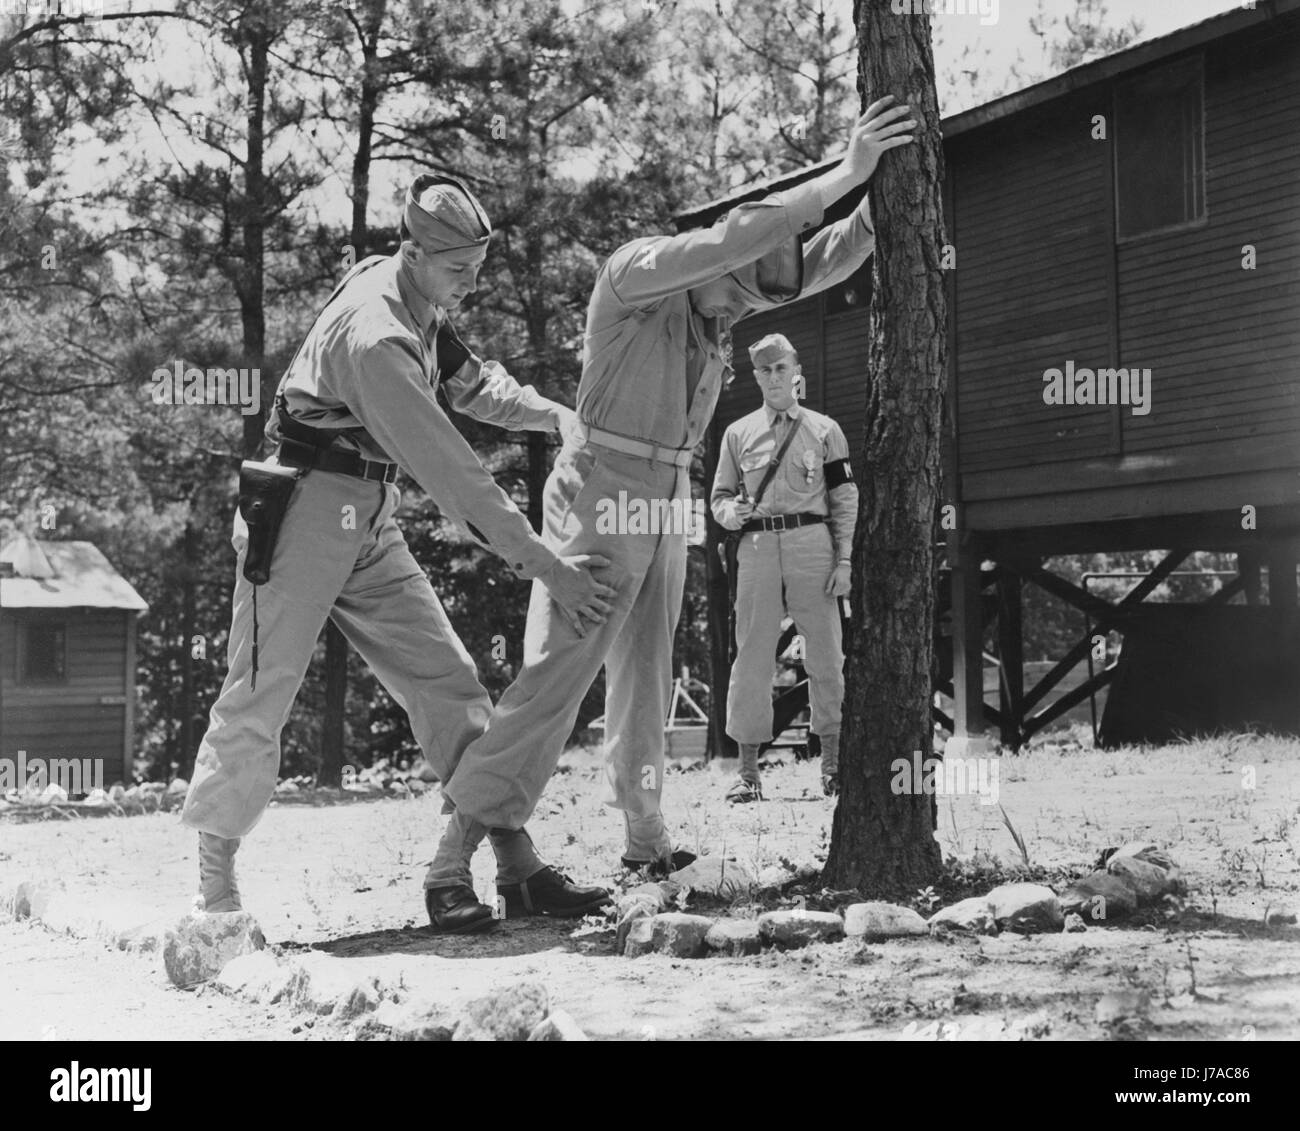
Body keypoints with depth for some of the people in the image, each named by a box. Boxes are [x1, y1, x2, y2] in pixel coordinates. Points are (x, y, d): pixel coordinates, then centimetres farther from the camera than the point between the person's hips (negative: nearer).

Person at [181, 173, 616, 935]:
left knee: (447, 679, 1)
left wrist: (558, 415, -7)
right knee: (260, 695, -3)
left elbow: (472, 381, 13)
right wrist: (543, 564, -29)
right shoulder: (374, 335, -26)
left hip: (370, 522, 9)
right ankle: (214, 882, 10)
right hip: (304, 511, -9)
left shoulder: (420, 305, 3)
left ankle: (515, 861, 1)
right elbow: (448, 470, -30)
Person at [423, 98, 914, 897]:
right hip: (603, 492, -8)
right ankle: (457, 854, -12)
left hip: (666, 500, 8)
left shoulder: (722, 293, 7)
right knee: (556, 671, -13)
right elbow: (734, 236, -30)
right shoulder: (638, 272, -16)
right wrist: (843, 176, -31)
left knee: (647, 670, 14)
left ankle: (645, 832, 24)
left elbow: (824, 261, 4)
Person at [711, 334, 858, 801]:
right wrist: (730, 512, -9)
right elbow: (720, 496, 15)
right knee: (752, 654, -1)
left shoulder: (825, 430, 9)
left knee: (825, 653, 1)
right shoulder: (738, 433, 12)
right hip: (757, 547, 1)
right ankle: (748, 769, 3)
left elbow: (845, 499, 7)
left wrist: (844, 559, -1)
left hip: (813, 544, -1)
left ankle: (833, 761, 11)